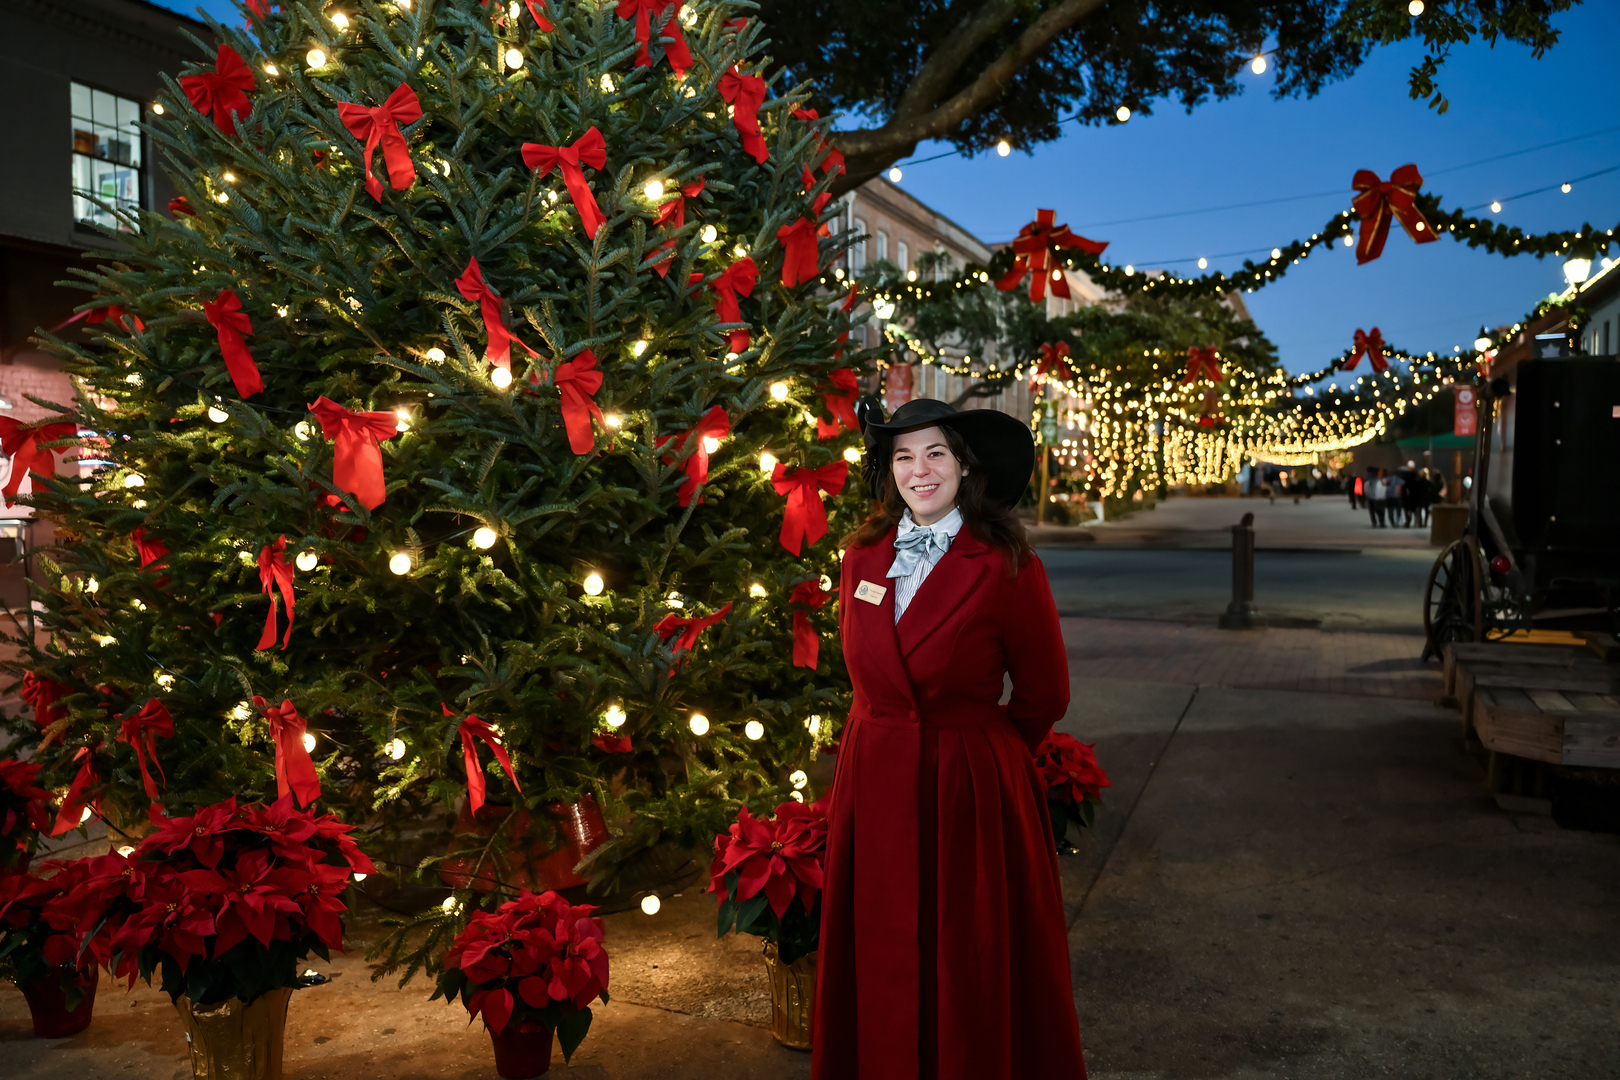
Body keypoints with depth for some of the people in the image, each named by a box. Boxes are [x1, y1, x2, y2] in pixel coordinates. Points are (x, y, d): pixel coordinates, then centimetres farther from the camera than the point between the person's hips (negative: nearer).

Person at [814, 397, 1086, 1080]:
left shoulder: (1007, 568, -11)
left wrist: (974, 748, 8)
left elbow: (1044, 695, -1)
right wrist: (887, 741, 14)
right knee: (880, 965, 15)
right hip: (874, 787, 4)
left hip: (972, 793, -4)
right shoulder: (863, 556, 3)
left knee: (973, 968, 9)